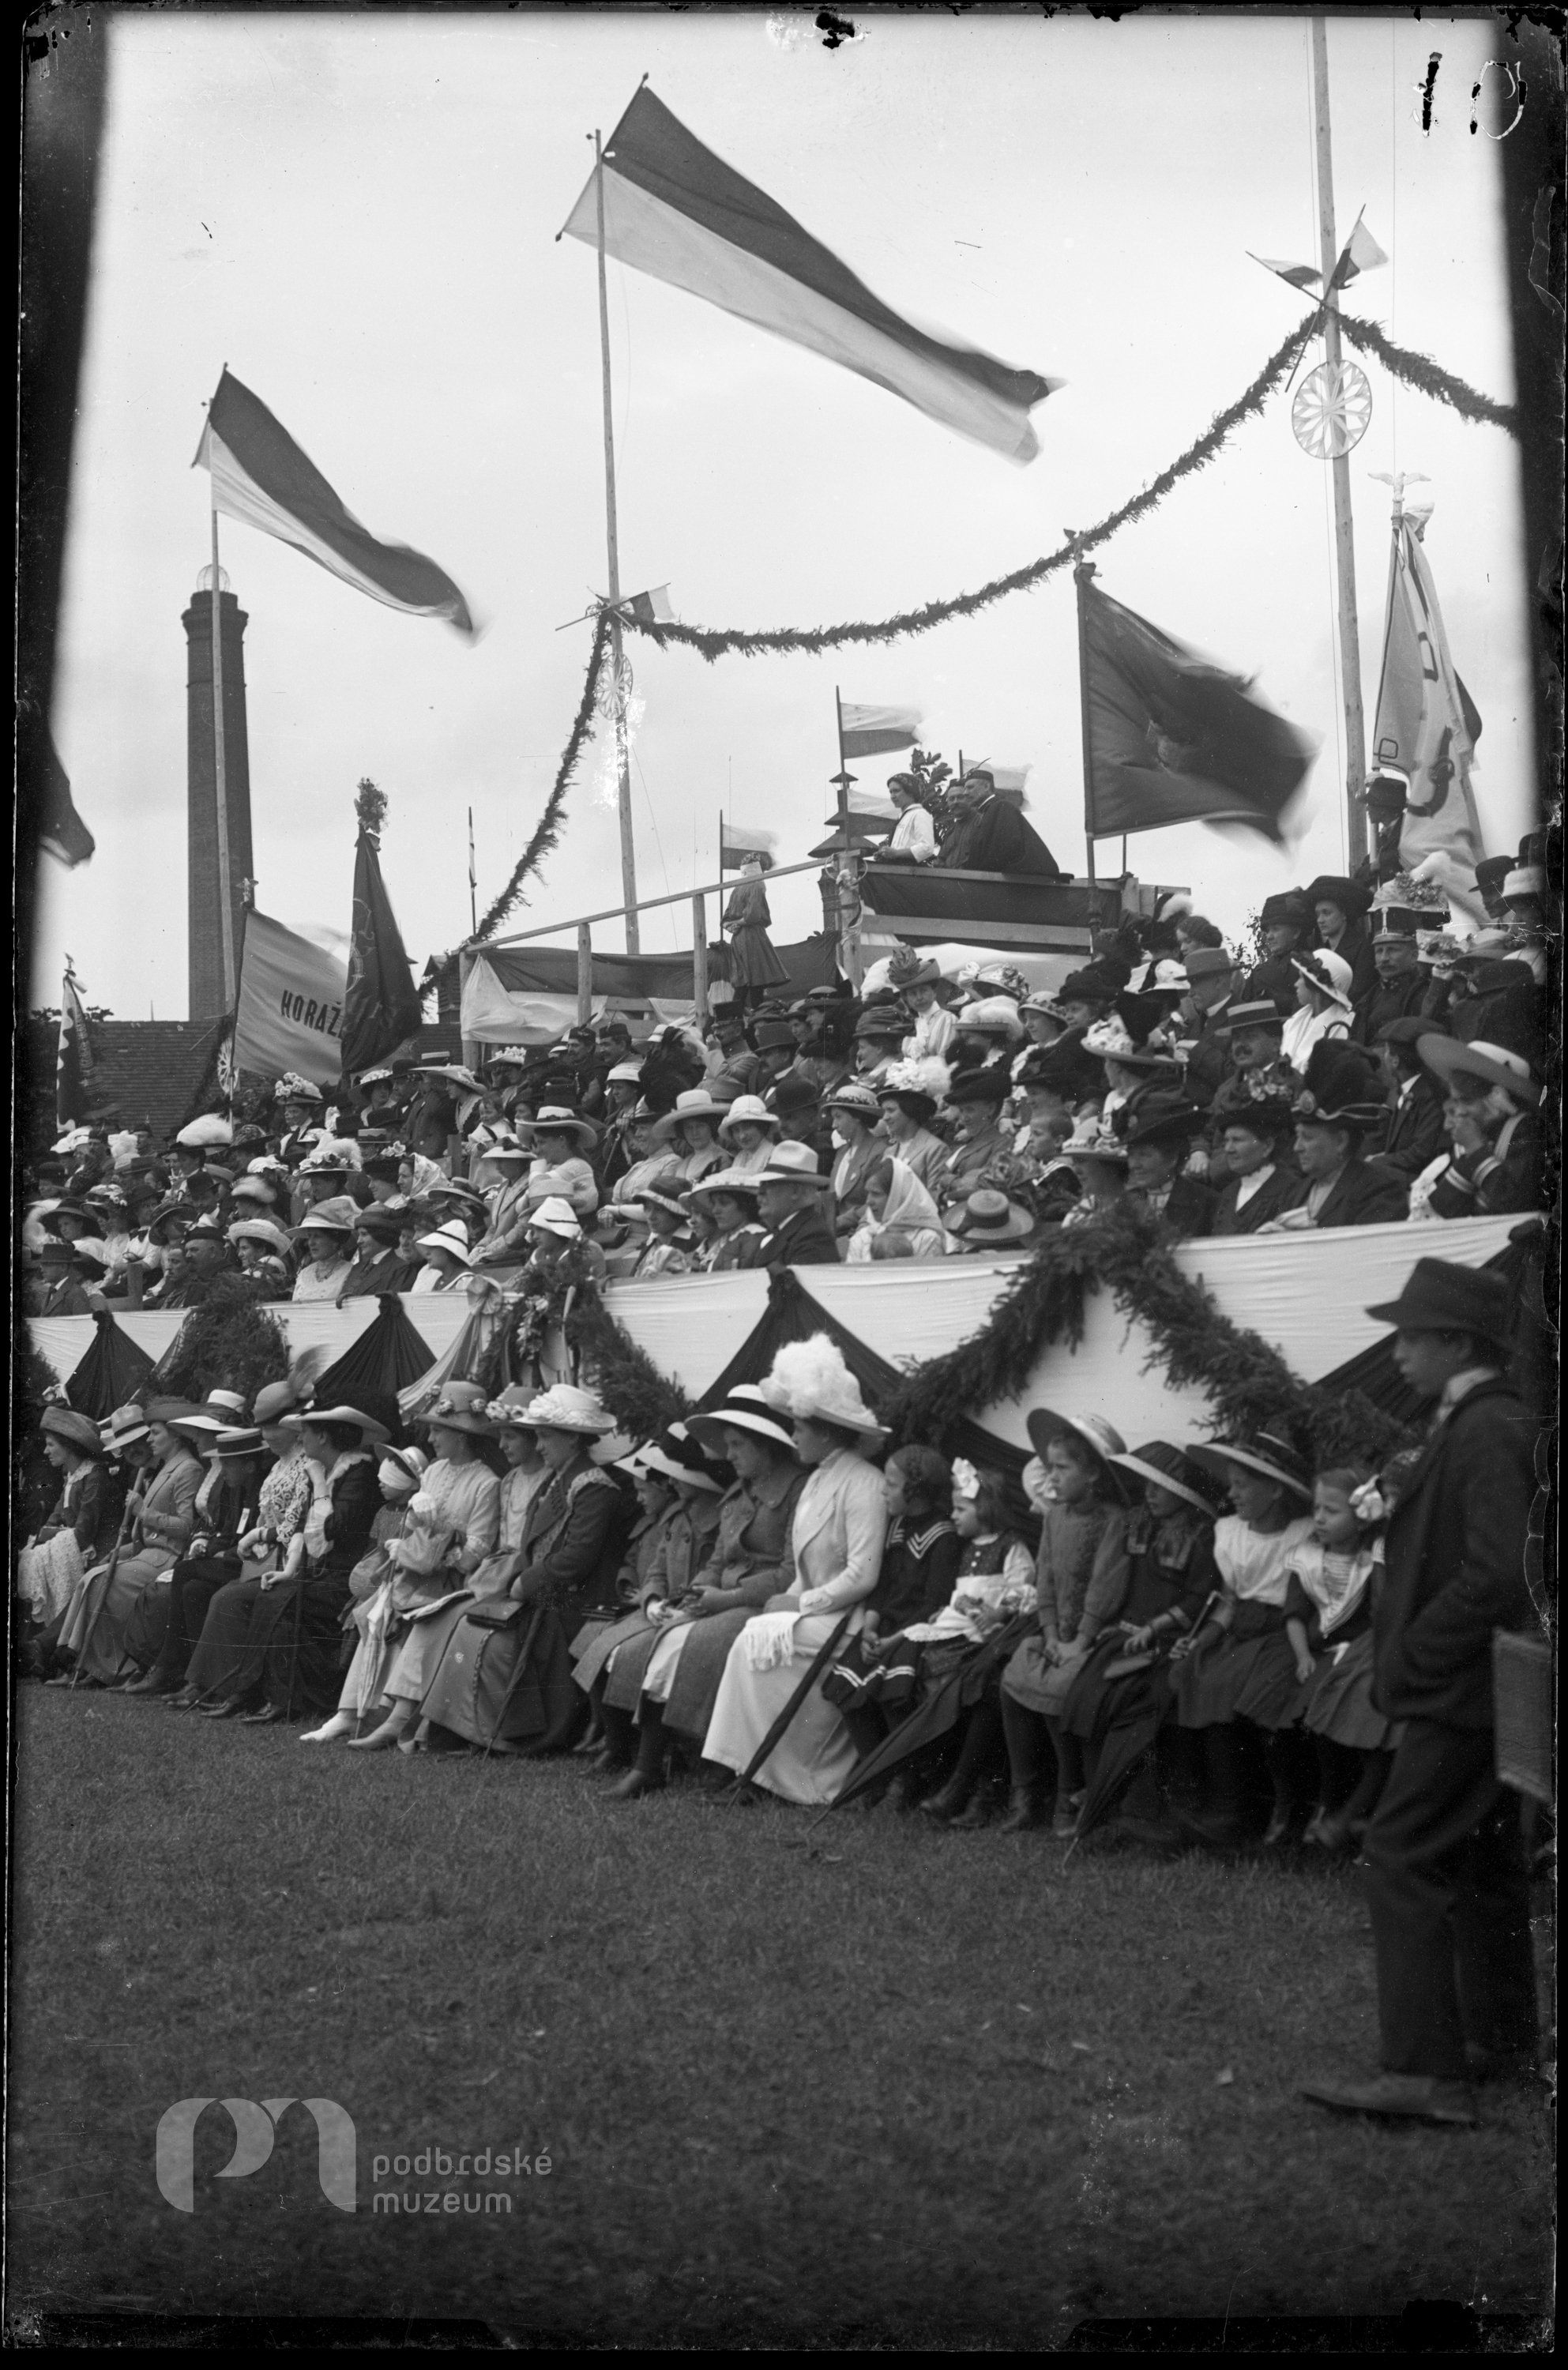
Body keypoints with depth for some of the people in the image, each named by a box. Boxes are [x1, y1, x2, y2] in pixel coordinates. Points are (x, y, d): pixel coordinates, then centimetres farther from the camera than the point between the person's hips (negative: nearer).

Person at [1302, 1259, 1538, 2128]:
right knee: (1481, 1860, 18)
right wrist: (1406, 1653, 12)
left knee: (1403, 1859, -12)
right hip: (1474, 1688, 11)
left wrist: (1410, 1656, -18)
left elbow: (1497, 1572, -26)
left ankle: (1424, 2072, -13)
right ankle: (1500, 2038, 31)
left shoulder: (1488, 1433, -18)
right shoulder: (1484, 1425, 12)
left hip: (1461, 1692, -11)